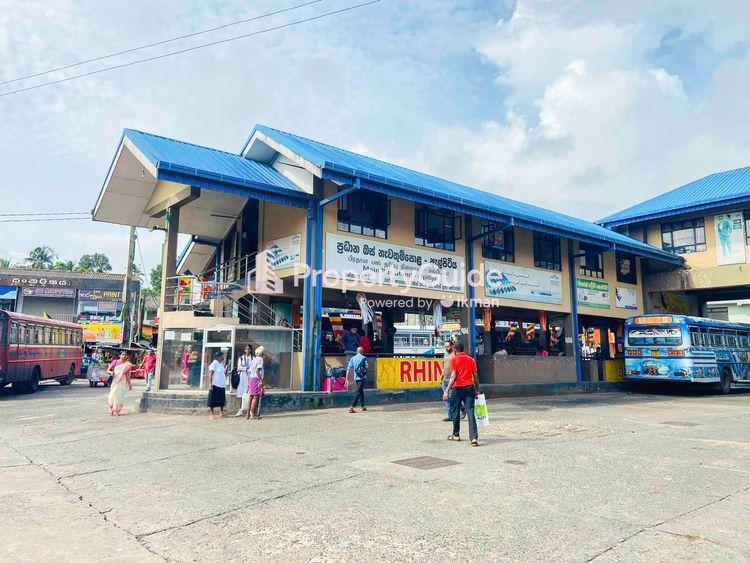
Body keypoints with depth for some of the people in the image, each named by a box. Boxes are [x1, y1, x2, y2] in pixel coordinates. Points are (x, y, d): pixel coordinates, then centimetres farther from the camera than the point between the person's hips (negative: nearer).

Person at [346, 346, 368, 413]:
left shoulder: (352, 358, 7)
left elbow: (348, 369, 2)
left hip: (356, 377, 5)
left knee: (361, 391, 19)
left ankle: (363, 406, 28)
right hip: (362, 377, -5)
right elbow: (366, 367, -6)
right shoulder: (363, 358, -4)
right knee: (358, 392, -7)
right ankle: (352, 407, -18)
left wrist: (347, 379, 4)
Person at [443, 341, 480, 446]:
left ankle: (456, 435, 26)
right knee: (470, 412, -2)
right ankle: (474, 437, -13)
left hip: (458, 388, -3)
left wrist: (447, 391, -14)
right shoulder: (471, 359, 7)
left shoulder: (454, 360, -5)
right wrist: (477, 390, 17)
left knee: (455, 412, 14)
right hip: (469, 387, 3)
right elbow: (475, 376, 8)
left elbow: (453, 377, -14)